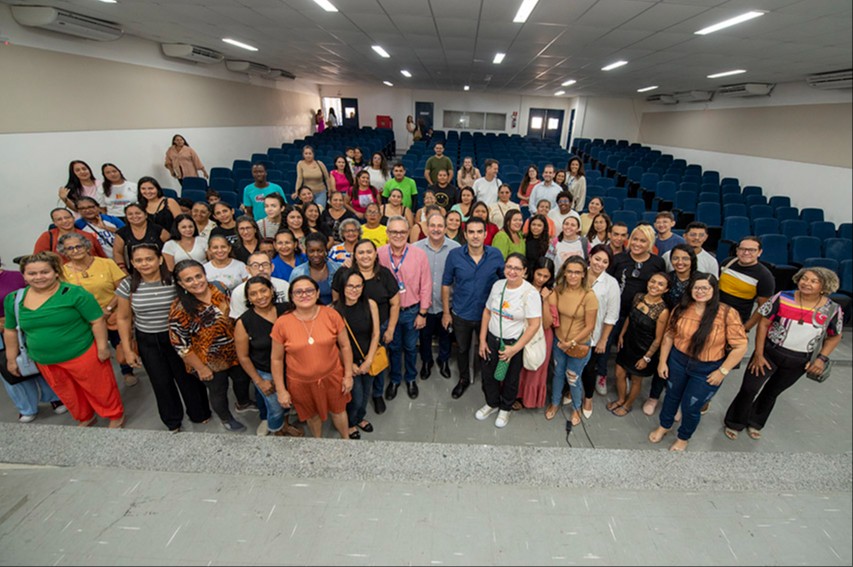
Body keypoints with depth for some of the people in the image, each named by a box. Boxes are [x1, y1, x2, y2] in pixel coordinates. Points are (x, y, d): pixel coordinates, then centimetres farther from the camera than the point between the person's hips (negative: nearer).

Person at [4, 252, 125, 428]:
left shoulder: (74, 293, -17)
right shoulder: (14, 299, 2)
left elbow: (97, 321, -16)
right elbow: (10, 331, 14)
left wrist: (102, 347, -17)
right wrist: (11, 358, 16)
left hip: (82, 355, -6)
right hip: (44, 361, 6)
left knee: (99, 388, 8)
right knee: (68, 394, 22)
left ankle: (116, 416, 28)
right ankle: (85, 418, 44)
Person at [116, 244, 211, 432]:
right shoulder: (128, 285, -5)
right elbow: (123, 318, 4)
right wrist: (127, 350, 3)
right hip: (148, 342, 2)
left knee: (188, 377, 10)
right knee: (161, 382, 15)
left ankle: (200, 414, 34)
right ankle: (172, 421, 38)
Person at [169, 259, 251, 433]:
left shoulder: (219, 289, -11)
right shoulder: (180, 309, -25)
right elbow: (180, 344, -19)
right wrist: (200, 368, -14)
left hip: (235, 352, 5)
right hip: (211, 361, -5)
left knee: (242, 378, 25)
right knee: (219, 391, 19)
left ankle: (243, 404, 57)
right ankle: (226, 419, 48)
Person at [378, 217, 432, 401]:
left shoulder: (419, 254, -14)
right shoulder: (379, 254, -11)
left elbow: (425, 286, -8)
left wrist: (422, 313, -6)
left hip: (412, 311, 0)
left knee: (410, 347, 18)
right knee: (393, 347, 19)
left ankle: (411, 379, 42)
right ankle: (394, 379, 42)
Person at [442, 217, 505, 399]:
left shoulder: (496, 254, -13)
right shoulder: (454, 255, -15)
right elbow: (446, 284, -5)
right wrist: (446, 312, -4)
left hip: (487, 314, 0)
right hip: (461, 314, 0)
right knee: (462, 349, 22)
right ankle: (464, 379, 48)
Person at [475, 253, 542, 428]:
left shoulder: (530, 293, -19)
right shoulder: (497, 285, -4)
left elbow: (535, 324, -20)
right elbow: (487, 312, 4)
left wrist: (515, 349, -20)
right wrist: (482, 340, 3)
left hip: (514, 343, -4)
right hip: (492, 339, 4)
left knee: (510, 379, 16)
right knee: (488, 375, 17)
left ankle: (505, 409, 44)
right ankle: (492, 404, 46)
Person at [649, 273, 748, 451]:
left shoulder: (727, 314, -20)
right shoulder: (681, 309, -10)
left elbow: (740, 346, -15)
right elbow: (669, 336, -2)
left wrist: (722, 371, -13)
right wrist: (663, 361, -1)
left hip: (707, 370, -3)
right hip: (678, 361, 3)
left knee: (690, 407, 12)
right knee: (672, 396, 23)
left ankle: (683, 438, 42)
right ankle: (664, 426, 50)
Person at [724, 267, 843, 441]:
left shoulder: (832, 309, -9)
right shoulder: (783, 298, -14)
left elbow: (834, 337, 6)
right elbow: (763, 323, -9)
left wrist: (822, 358, -8)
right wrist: (758, 354, -9)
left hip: (799, 362, 2)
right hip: (770, 352, -2)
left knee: (772, 392, 19)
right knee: (749, 389, 1)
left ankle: (755, 423, 40)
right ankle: (734, 423, 23)